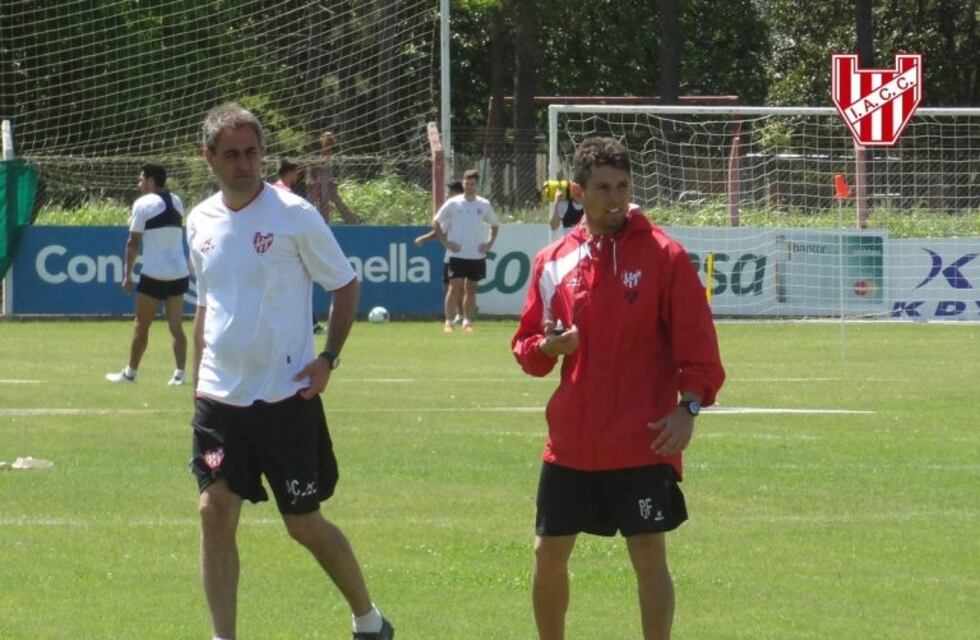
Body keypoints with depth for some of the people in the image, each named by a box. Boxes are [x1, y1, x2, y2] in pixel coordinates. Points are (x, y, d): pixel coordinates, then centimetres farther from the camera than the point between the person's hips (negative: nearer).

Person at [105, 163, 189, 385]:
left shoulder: (143, 204, -7)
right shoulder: (176, 202, 10)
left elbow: (133, 242, -7)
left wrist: (128, 274, -2)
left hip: (154, 274, -5)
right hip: (179, 273, 5)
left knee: (141, 325, 6)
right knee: (176, 326, 6)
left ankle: (130, 373, 14)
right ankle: (179, 373, -3)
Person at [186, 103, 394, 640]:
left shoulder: (294, 215, -8)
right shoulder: (201, 222, 7)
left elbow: (346, 285, -1)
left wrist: (328, 359, -9)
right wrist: (198, 379, 15)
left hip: (287, 396, -4)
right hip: (220, 396, 4)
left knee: (304, 523, 3)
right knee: (215, 511, -8)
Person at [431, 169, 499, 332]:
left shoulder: (484, 204, 6)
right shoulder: (453, 203, -1)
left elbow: (495, 225, 20)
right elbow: (436, 223, 3)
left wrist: (490, 242, 6)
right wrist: (445, 242, -5)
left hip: (477, 255, 3)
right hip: (457, 254, -3)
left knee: (471, 289, 8)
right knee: (455, 287, -9)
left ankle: (468, 322, 15)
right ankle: (449, 322, -7)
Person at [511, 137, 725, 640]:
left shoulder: (662, 255, -5)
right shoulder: (553, 262, 7)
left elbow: (696, 339, -6)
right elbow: (526, 347, 13)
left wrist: (690, 405, -16)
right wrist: (546, 347, -9)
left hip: (641, 443, -4)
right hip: (570, 443, 4)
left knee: (648, 556, -3)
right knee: (548, 555, 9)